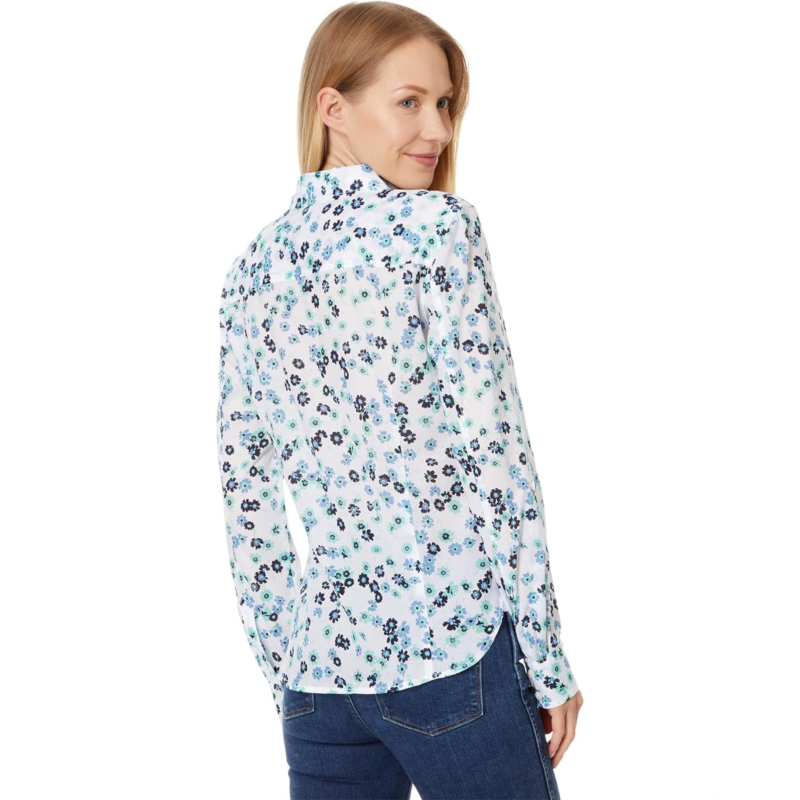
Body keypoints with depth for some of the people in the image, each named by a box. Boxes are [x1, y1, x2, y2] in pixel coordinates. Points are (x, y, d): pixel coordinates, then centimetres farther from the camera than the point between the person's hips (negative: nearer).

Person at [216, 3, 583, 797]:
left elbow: (246, 486, 9)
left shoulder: (253, 265, 8)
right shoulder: (436, 226, -9)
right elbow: (492, 453, -14)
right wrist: (549, 660, -7)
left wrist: (283, 672, 16)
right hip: (452, 643, -5)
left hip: (318, 665, 6)